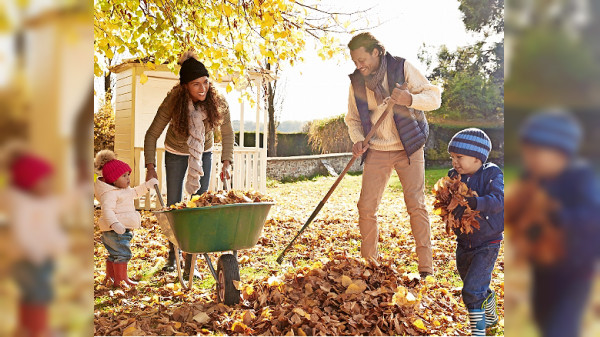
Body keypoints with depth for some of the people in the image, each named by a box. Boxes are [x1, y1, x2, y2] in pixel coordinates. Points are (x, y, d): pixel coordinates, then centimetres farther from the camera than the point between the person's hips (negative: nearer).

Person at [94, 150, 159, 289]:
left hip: (123, 230, 11)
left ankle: (110, 277, 30)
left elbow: (135, 193, 34)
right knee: (123, 254, -10)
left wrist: (147, 185, 26)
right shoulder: (109, 194, -18)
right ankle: (119, 280, -3)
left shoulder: (125, 190, 15)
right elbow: (107, 210, -30)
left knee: (114, 255, 19)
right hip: (115, 231, -11)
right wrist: (114, 224, -43)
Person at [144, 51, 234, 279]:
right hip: (175, 153, -1)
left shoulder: (218, 102, -25)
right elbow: (152, 135, -20)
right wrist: (150, 167, -25)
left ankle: (190, 264, 4)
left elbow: (227, 133, -9)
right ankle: (172, 256, 25)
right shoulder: (173, 102, -30)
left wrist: (226, 163, -13)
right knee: (173, 206, 5)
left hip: (204, 154, 1)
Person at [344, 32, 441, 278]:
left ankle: (426, 268, 3)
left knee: (416, 205, -7)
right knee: (366, 207, -2)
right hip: (377, 151, 3)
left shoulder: (402, 68, -7)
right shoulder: (356, 81, 2)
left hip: (409, 148, -3)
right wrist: (357, 140, -8)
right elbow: (353, 118, 12)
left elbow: (435, 97, -8)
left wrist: (410, 99, -28)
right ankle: (368, 263, 15)